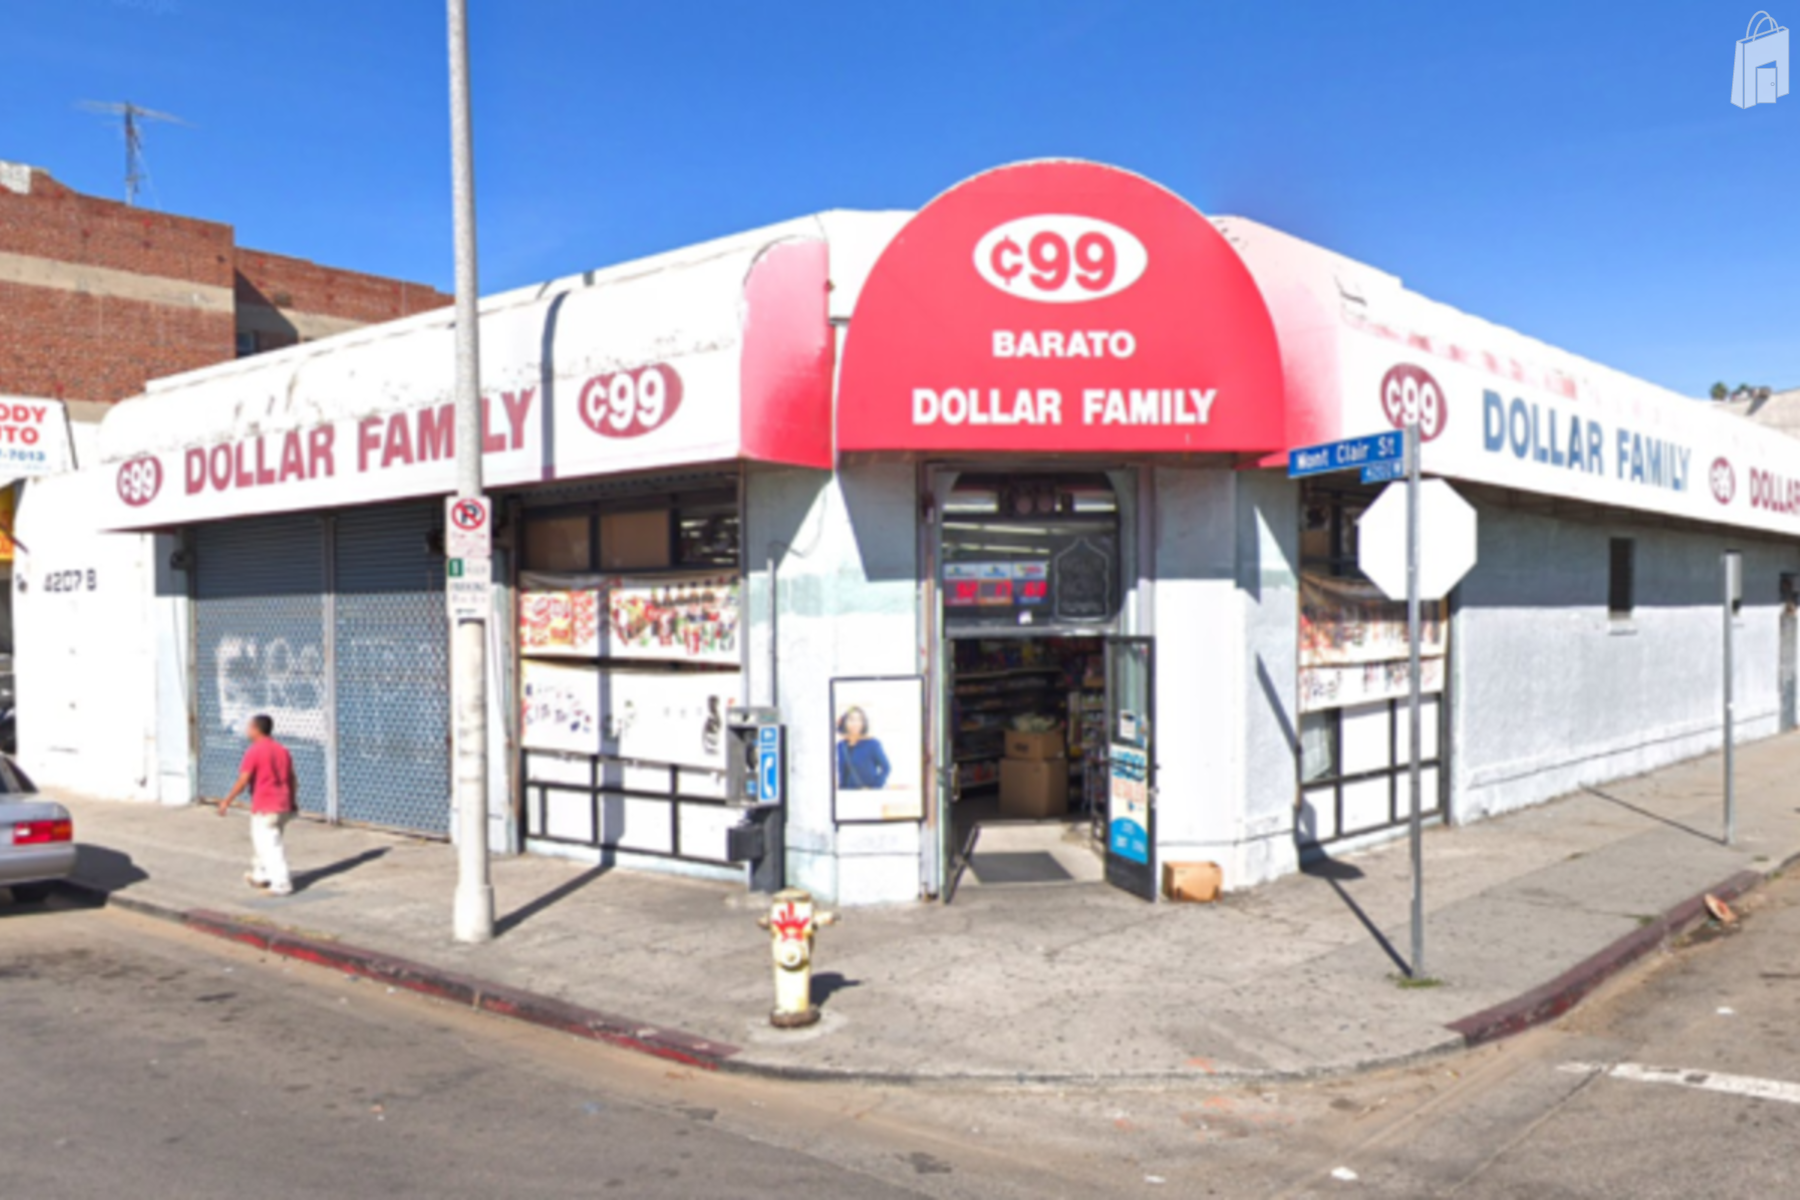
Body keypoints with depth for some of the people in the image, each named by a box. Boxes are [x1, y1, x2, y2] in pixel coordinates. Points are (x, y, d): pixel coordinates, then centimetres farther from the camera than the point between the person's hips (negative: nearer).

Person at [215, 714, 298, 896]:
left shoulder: (254, 752, -11)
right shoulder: (282, 750, 11)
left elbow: (243, 780, -15)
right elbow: (292, 780, 13)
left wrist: (227, 801, -6)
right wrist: (292, 803, 21)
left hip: (264, 807, -8)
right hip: (283, 806, 8)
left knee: (270, 845, -5)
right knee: (261, 840, 24)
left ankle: (282, 883, -8)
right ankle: (260, 875, 35)